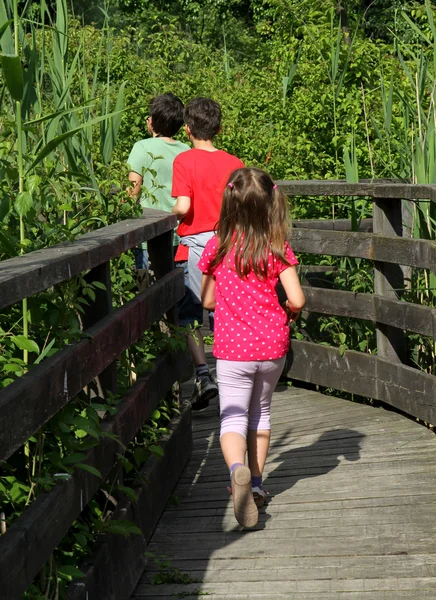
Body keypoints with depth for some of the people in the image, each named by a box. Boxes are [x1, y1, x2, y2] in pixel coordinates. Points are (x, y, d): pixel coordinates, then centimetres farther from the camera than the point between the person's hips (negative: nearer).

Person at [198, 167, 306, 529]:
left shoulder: (217, 247, -5)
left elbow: (207, 300, 4)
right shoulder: (277, 249, -8)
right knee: (260, 412, 21)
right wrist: (288, 313, 9)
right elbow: (297, 299, -13)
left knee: (233, 418, 2)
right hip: (273, 346, 1)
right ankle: (256, 482, 26)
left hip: (232, 349, -1)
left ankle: (238, 469, -28)